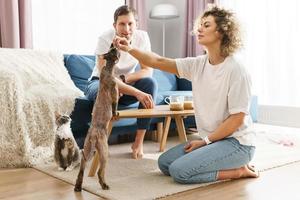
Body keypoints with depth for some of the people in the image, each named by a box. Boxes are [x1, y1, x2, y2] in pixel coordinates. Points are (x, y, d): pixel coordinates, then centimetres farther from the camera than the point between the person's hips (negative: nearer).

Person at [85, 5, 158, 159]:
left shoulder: (142, 37, -12)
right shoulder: (105, 39, -24)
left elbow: (148, 71, -13)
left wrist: (123, 79, -29)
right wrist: (137, 93, -45)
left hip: (125, 86, 4)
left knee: (150, 83, -27)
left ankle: (139, 141, -21)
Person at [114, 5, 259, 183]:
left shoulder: (235, 70, -19)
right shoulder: (198, 64, 1)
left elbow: (237, 118, -18)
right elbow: (159, 62, -5)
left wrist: (205, 141, -14)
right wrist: (130, 49, -19)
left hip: (237, 142, -8)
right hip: (211, 139, 8)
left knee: (179, 170, -18)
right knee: (164, 163, 7)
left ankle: (238, 170, -1)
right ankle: (231, 164, 12)